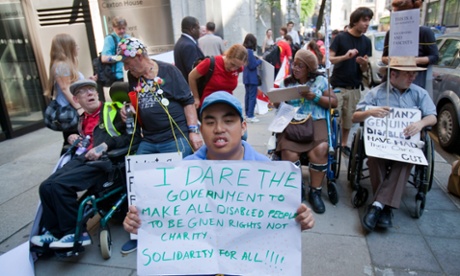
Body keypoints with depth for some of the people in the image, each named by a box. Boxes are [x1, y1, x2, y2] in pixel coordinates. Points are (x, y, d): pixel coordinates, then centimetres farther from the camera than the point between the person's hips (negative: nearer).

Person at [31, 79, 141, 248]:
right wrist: (73, 139, 19)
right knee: (46, 186, -10)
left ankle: (76, 234, -11)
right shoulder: (82, 120, 23)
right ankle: (54, 232, 5)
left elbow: (134, 136, -10)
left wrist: (106, 145, -19)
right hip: (82, 159, 7)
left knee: (60, 184, -23)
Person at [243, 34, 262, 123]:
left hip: (247, 77, 10)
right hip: (252, 78, -10)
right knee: (252, 96, -5)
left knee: (248, 95, 16)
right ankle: (250, 116, -4)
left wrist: (256, 59, 9)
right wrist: (260, 61, -7)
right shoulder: (249, 51, -20)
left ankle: (247, 114, 24)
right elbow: (252, 65, -20)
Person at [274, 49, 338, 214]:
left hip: (315, 122, 0)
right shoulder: (286, 82, 16)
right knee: (289, 154, -27)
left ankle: (315, 192, -8)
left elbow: (334, 102, 7)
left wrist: (314, 97, -8)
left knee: (319, 151, -29)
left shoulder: (320, 80, 12)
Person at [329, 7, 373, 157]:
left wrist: (364, 63, -17)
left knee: (349, 118, 8)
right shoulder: (340, 37, -5)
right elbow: (329, 59, -9)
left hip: (354, 87, 4)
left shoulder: (366, 41, 7)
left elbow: (365, 69, 6)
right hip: (337, 85, -3)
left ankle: (344, 144, 23)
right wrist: (345, 56, -25)